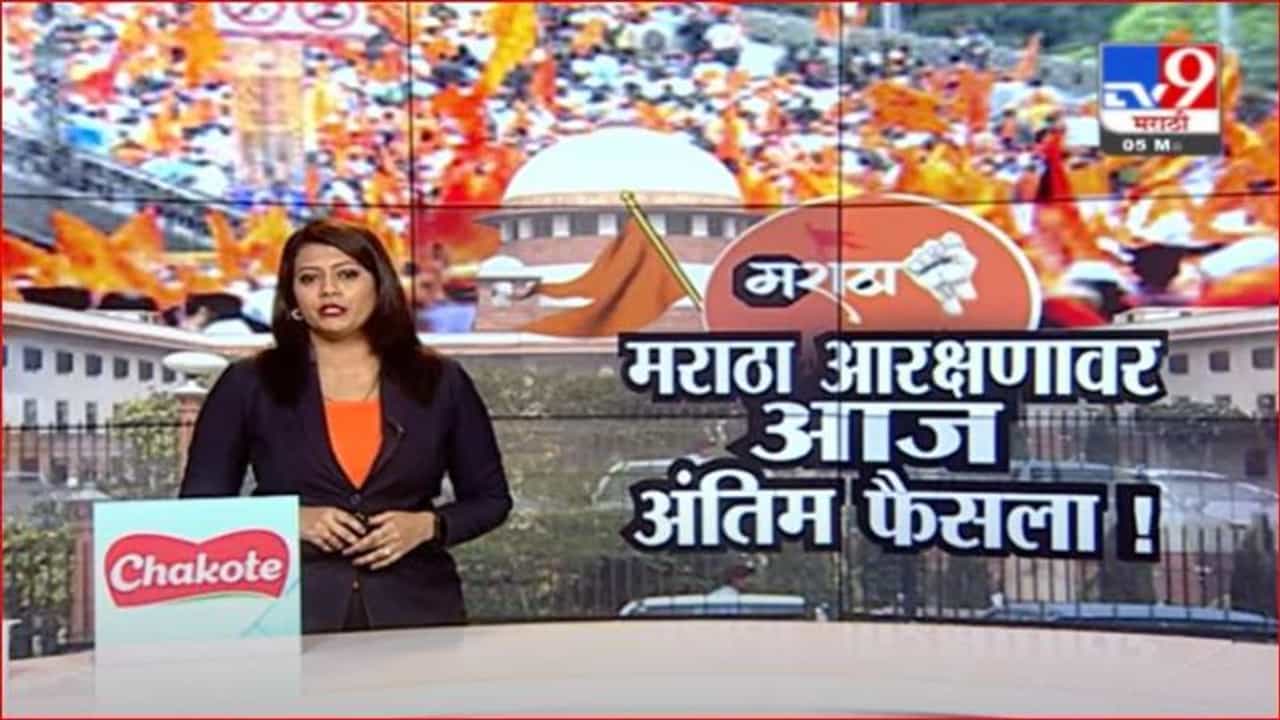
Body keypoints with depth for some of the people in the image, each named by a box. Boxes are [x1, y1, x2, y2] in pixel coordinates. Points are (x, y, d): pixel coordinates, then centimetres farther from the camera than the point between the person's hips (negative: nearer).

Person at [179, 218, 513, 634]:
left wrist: (427, 526, -10)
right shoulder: (247, 385, 2)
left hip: (415, 609, 1)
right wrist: (289, 521, -13)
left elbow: (491, 498, 9)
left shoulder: (441, 382, 4)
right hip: (293, 611, -1)